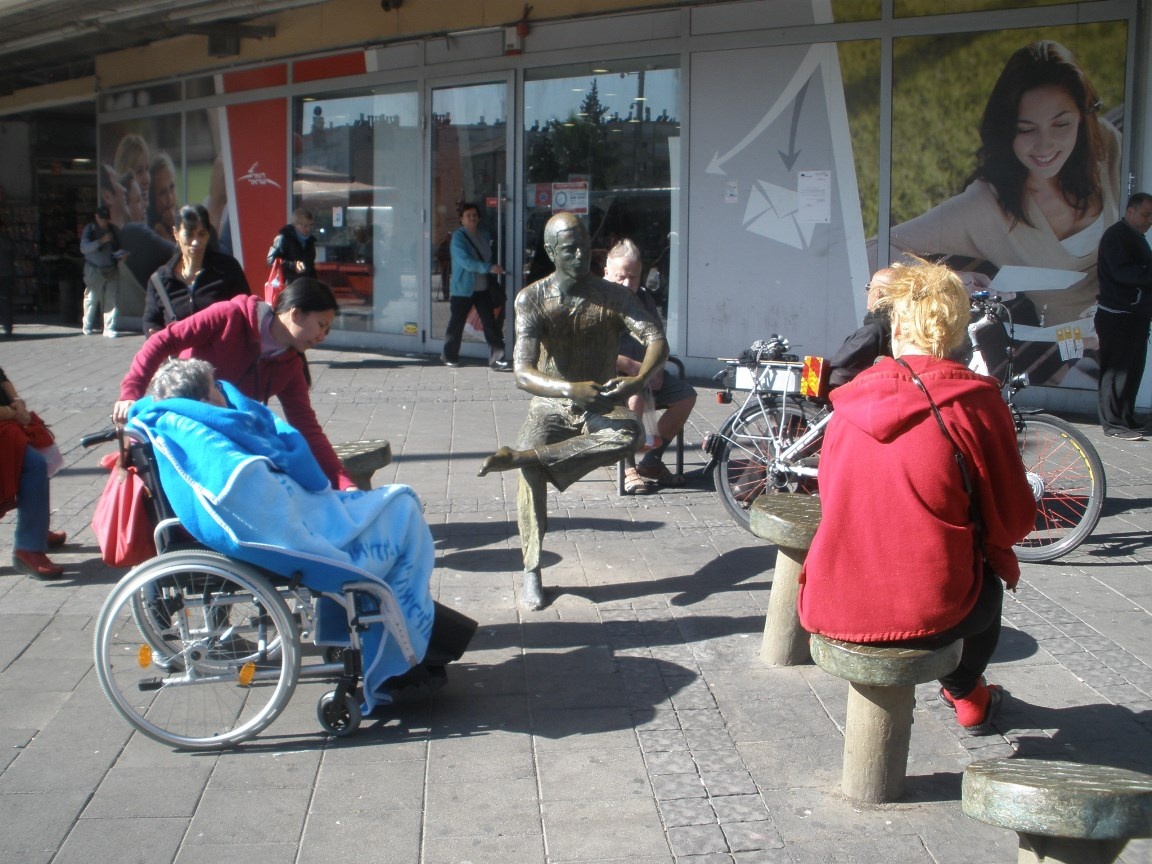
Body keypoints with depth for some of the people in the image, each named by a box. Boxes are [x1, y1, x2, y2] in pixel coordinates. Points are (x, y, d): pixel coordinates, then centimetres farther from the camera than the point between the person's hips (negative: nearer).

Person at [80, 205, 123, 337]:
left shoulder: (113, 230, 10)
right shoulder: (89, 229, -1)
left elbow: (118, 247, 21)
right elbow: (84, 248, -12)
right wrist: (101, 241, -20)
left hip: (111, 270, 3)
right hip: (94, 270, -3)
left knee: (111, 299, -5)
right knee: (91, 299, 5)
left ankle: (109, 328, -3)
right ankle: (87, 327, 23)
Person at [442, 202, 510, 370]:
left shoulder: (484, 235, 9)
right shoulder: (458, 237, -11)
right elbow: (466, 261, -24)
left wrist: (493, 269, 9)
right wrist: (489, 268, -29)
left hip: (482, 288, 5)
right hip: (462, 289, -5)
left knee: (491, 324, -2)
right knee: (456, 324, 7)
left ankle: (497, 359, -2)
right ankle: (450, 356, 25)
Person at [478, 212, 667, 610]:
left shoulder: (614, 295, -7)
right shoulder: (532, 299, -10)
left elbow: (657, 341, -18)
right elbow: (523, 373, -21)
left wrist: (637, 380, -41)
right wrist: (570, 390, -41)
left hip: (601, 403, 1)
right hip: (551, 403, -1)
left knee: (628, 433, -35)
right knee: (531, 469, -31)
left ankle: (518, 456, -34)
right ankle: (531, 571, -18)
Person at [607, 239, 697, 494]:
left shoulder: (644, 298, 11)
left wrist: (657, 370, -1)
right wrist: (632, 366, -25)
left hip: (644, 374, 7)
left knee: (686, 395, -8)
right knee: (637, 396, -36)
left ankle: (651, 461, 2)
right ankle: (628, 468, -22)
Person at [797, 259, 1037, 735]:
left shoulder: (850, 403, 1)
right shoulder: (976, 402, -11)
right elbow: (1013, 519, -3)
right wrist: (997, 556, 19)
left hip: (835, 604, 4)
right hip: (930, 609, -3)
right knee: (991, 586, 34)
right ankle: (967, 697, 51)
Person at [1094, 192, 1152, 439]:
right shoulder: (1115, 236, -11)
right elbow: (1122, 272, -24)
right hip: (1117, 316, -9)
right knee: (1117, 368, -8)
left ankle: (1126, 418, 17)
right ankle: (1114, 423, -6)